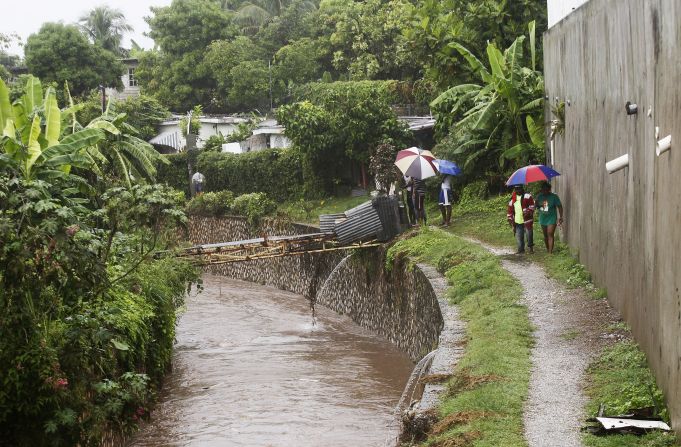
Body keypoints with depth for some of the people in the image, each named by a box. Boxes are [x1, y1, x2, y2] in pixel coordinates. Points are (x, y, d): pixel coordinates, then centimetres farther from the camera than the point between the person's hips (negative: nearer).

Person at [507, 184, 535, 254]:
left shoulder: (527, 196, -2)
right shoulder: (513, 199, 12)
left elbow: (532, 205, -6)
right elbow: (510, 210, 16)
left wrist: (528, 212, -20)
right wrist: (510, 219, 11)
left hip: (527, 220, -4)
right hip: (517, 221, 4)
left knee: (529, 234, 0)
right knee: (519, 235, 7)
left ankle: (530, 247, 17)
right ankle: (521, 249, 17)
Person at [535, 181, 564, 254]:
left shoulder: (554, 197, -7)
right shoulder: (539, 196, 5)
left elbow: (559, 206, -7)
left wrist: (561, 217, -15)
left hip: (551, 219, -5)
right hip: (543, 218, 5)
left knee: (550, 235, -13)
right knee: (545, 236, 13)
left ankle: (550, 252, -17)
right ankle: (547, 250, 27)